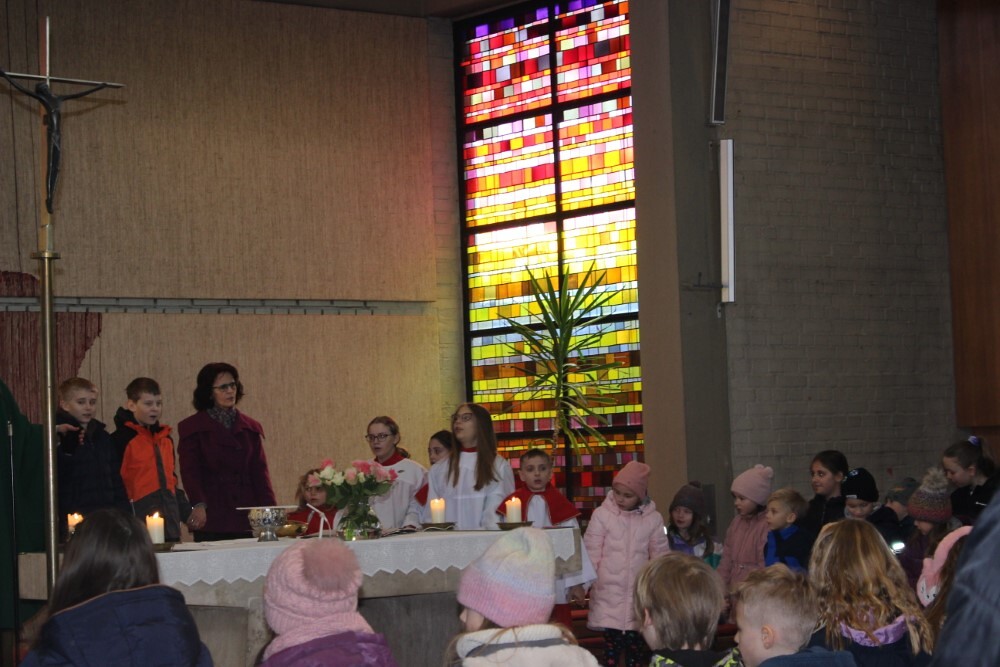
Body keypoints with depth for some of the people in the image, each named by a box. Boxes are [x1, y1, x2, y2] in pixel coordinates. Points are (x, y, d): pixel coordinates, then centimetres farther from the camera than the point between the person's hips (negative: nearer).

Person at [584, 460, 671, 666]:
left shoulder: (653, 519, 0)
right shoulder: (602, 515, -5)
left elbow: (660, 558, 7)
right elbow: (591, 554, -1)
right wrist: (587, 584, -2)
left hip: (640, 595, 1)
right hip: (609, 594, -1)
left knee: (637, 646, 5)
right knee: (611, 644, 1)